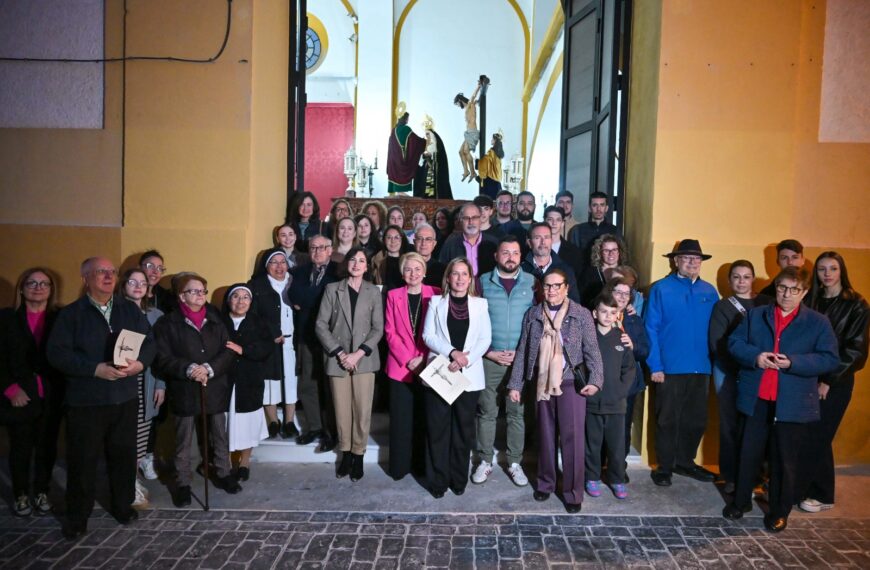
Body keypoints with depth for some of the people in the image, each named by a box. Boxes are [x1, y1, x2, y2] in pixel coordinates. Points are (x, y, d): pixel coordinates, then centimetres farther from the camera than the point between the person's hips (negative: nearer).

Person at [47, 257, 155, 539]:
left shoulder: (130, 310, 7)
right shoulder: (71, 314, -3)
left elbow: (149, 342, 5)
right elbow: (57, 353, -12)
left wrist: (139, 363, -16)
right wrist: (96, 369, -20)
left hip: (125, 398, 3)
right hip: (85, 401, -3)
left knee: (124, 455, 11)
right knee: (82, 459, 6)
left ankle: (122, 505, 31)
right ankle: (77, 516, 23)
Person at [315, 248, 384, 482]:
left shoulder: (373, 292, 6)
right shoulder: (332, 289, 5)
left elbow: (378, 329, 1)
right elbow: (321, 325, 0)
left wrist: (358, 353, -10)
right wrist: (339, 353, -9)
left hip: (364, 359, 0)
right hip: (337, 359, 0)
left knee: (362, 410, 0)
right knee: (342, 410, 5)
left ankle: (359, 455, 14)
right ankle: (345, 453, 21)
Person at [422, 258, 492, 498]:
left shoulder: (480, 304, 8)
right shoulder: (436, 302, 7)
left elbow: (485, 339, 2)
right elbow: (428, 335, -2)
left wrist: (466, 358, -13)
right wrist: (452, 352, -15)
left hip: (469, 376, 1)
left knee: (463, 430, 7)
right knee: (438, 429, 2)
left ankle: (459, 479, 18)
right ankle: (437, 481, 11)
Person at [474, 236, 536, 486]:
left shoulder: (531, 282, 3)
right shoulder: (483, 281, 2)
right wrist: (487, 352, -7)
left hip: (521, 359, 1)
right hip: (489, 358, 0)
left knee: (517, 413, 7)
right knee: (487, 412, 7)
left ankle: (515, 463, 19)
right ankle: (485, 461, 18)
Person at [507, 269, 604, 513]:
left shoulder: (581, 314, -1)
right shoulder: (532, 314, 7)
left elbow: (592, 349, -4)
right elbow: (523, 351, 8)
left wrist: (595, 380, -18)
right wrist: (515, 384, 5)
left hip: (571, 383, -2)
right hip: (542, 383, 3)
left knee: (572, 437, -2)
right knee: (545, 436, 12)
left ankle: (573, 492, 9)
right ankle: (545, 483, 28)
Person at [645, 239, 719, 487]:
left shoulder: (709, 292, 7)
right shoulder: (660, 289, -4)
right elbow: (651, 329, -6)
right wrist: (655, 365, -11)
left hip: (701, 368, 4)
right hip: (670, 368, -4)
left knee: (696, 419, 14)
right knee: (667, 420, 7)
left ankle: (685, 462, 33)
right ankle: (664, 467, 22)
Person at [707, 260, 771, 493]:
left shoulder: (766, 304, 8)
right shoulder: (722, 306, 6)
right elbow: (716, 343, -2)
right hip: (729, 373, 0)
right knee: (731, 424, 3)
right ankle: (731, 477, 12)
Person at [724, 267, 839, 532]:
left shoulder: (818, 322, 0)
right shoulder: (755, 315, 8)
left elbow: (830, 360, -6)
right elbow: (734, 342, 5)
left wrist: (793, 362, -20)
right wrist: (754, 356, -15)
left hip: (794, 405, -2)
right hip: (756, 400, 2)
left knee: (786, 461, 8)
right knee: (749, 455, 12)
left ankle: (780, 511, 24)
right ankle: (741, 501, 29)